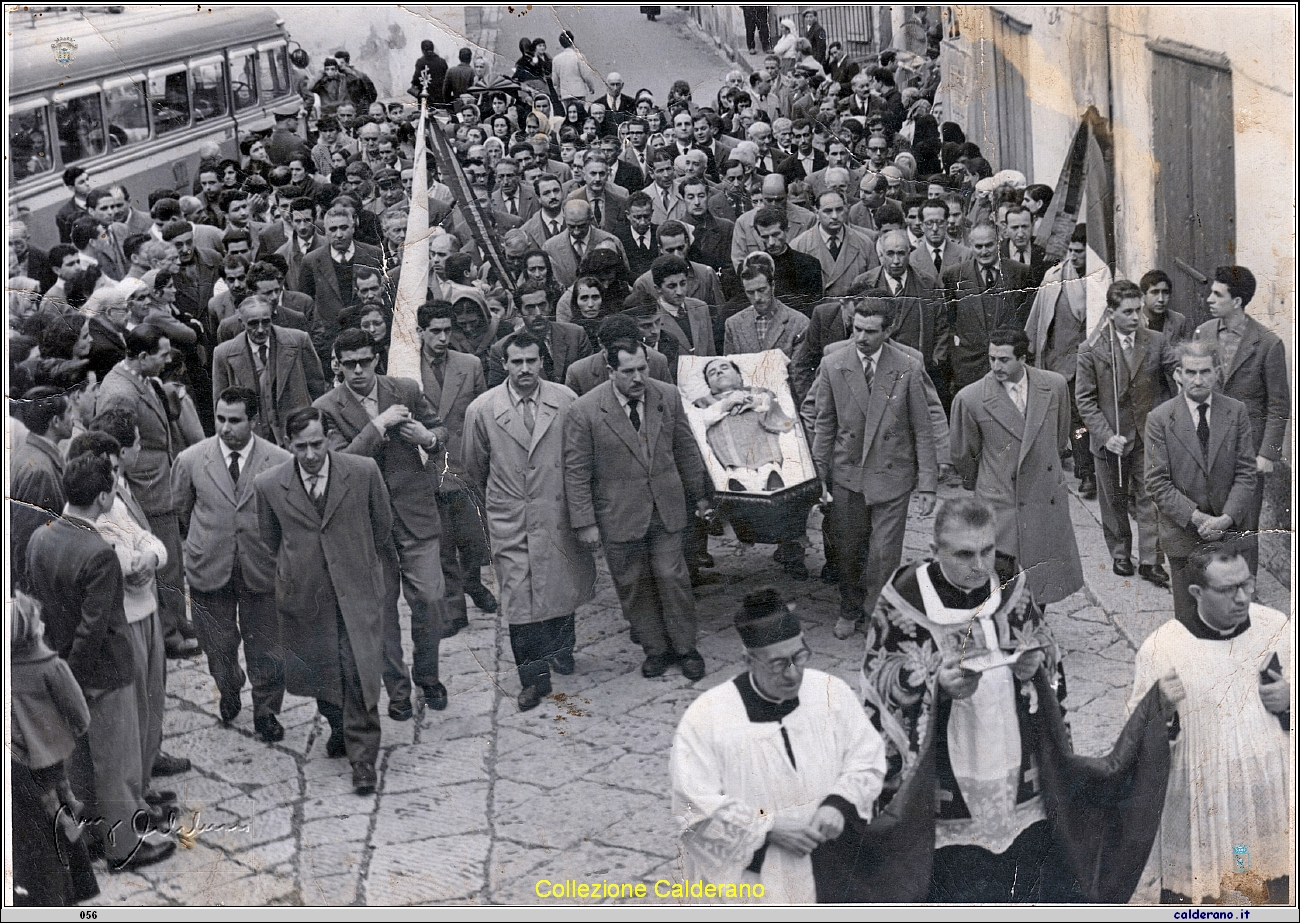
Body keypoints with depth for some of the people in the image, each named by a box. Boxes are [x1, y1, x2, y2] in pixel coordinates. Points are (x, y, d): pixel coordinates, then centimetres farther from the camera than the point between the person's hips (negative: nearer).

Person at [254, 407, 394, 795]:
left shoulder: (364, 472, -9)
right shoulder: (268, 485, -6)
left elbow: (382, 526, 8)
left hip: (357, 591, -2)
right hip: (304, 597, 2)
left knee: (359, 673, -10)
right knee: (318, 672, 14)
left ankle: (362, 755, 2)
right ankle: (338, 726, 43)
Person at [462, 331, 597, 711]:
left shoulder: (565, 401, -4)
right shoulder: (482, 409, -7)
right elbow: (474, 467, 8)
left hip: (558, 511, 2)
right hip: (510, 518, -2)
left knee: (564, 583, 14)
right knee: (519, 594, -5)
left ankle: (561, 647, 41)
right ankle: (534, 676, 6)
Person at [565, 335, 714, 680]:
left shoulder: (669, 397, -2)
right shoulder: (585, 411, -13)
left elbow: (686, 449, 10)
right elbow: (576, 471, -9)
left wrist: (701, 494, 15)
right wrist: (584, 522, -10)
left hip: (666, 509, 2)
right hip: (619, 516, -2)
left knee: (672, 577, 5)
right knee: (633, 584, 8)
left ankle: (685, 647, 22)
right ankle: (655, 648, 24)